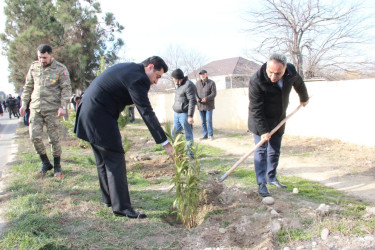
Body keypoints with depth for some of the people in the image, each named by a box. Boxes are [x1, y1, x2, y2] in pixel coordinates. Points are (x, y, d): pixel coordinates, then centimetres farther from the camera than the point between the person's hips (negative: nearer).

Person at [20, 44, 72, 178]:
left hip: (52, 109, -4)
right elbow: (28, 87, 17)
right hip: (35, 107, 4)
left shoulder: (60, 68, -2)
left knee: (54, 138, 0)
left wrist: (63, 106, -15)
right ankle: (45, 163, 17)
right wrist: (24, 103, 11)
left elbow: (66, 88, -5)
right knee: (35, 137, -1)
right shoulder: (34, 67, 10)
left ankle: (57, 166, 16)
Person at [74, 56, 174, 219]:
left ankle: (109, 199, 27)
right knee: (116, 161, -6)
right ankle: (121, 207, -2)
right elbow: (147, 113, -24)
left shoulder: (128, 68, 13)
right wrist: (165, 144, -24)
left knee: (104, 160, 16)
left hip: (88, 114, 11)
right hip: (100, 118, -11)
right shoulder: (138, 79, -17)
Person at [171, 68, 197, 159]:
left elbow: (192, 101, -19)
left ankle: (190, 154, 6)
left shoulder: (188, 85, -14)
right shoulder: (178, 85, 16)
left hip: (184, 114, -10)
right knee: (174, 133, 13)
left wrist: (190, 116, -22)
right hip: (176, 114, 10)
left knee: (188, 135, -1)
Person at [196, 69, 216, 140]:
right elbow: (195, 92, 7)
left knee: (209, 120, -7)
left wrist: (206, 98, -26)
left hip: (209, 105, -4)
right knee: (203, 121, 8)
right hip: (200, 105, 4)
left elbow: (214, 93, -11)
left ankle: (210, 134, 8)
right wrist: (197, 98, -15)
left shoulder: (211, 83, -6)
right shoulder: (198, 83, 6)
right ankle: (205, 135, 17)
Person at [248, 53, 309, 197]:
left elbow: (299, 84, 12)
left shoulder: (291, 72, -14)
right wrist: (263, 130, -27)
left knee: (275, 151, 12)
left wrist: (304, 98, 28)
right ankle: (261, 184, -2)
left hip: (278, 120, 5)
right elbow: (256, 109, -26)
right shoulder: (256, 81, -29)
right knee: (261, 151, -7)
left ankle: (271, 178, 27)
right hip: (260, 121, -5)